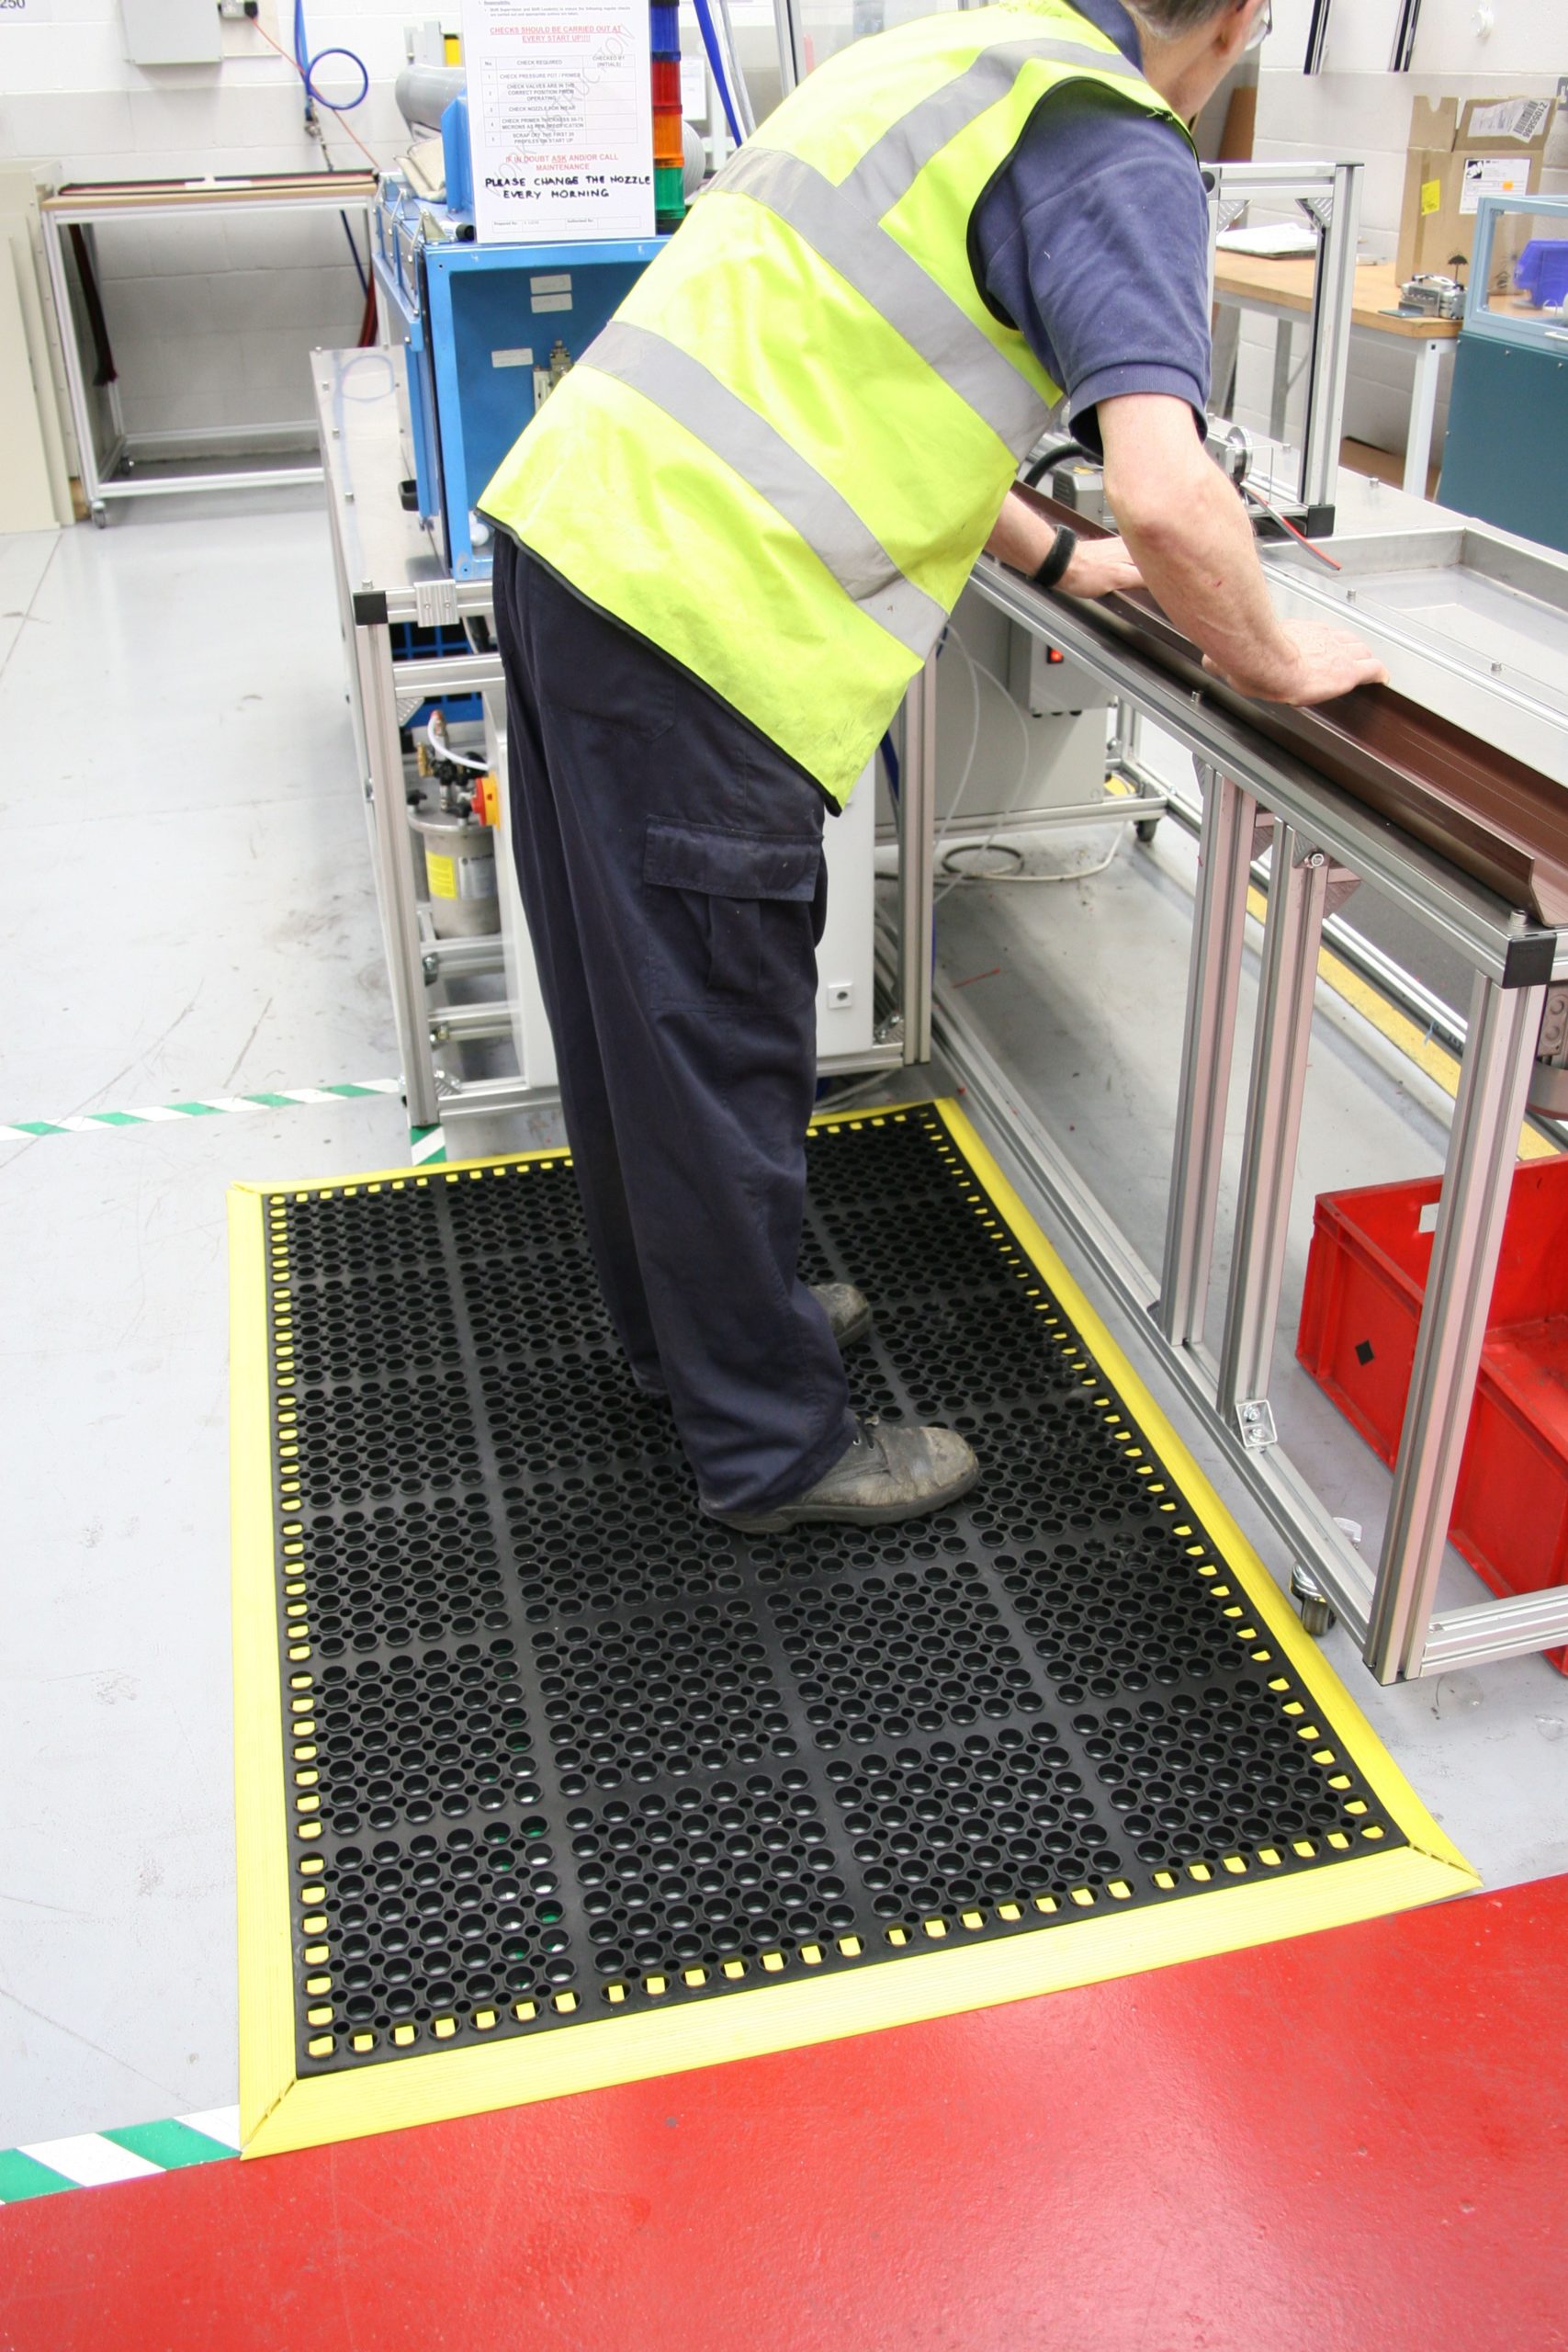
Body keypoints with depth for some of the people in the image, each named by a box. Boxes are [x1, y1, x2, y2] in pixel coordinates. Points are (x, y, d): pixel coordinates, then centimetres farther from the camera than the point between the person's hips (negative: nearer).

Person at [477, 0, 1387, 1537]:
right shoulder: (1120, 156, -7)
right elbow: (1168, 497, -21)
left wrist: (1054, 561, 32)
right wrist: (1272, 664, -2)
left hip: (562, 526, 9)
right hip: (691, 627, -9)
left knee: (629, 1003, 20)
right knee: (721, 1051, 2)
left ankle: (682, 1317, 40)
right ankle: (770, 1445, 20)